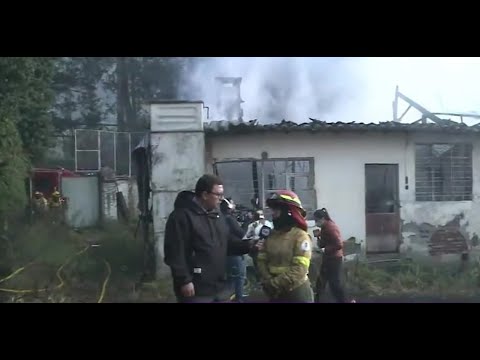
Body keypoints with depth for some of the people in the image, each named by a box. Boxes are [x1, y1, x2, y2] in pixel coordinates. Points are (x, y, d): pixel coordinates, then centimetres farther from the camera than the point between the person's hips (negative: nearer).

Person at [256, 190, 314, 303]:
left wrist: (275, 284, -19)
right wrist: (267, 282, -12)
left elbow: (299, 270, -20)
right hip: (275, 293, 6)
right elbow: (261, 260, 4)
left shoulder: (300, 236, -12)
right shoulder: (271, 235, 7)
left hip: (297, 292, -6)